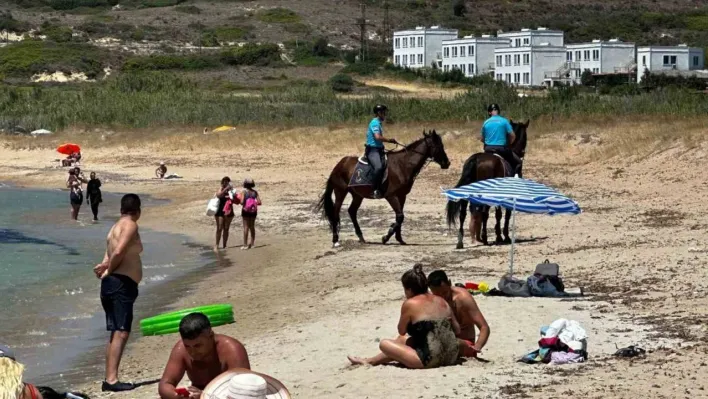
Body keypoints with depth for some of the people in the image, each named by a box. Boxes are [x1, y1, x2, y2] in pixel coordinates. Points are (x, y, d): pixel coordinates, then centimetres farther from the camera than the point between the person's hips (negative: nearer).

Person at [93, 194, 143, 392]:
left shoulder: (116, 227, 23)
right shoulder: (130, 225, -6)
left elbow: (111, 255, 14)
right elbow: (118, 252, -21)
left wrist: (106, 267, -6)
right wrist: (109, 270, -6)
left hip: (111, 285, 10)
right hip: (122, 283, -10)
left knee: (116, 332, 13)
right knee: (121, 332, -15)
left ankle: (109, 378, 15)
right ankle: (111, 379, -23)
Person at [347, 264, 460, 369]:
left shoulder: (410, 304, -6)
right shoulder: (442, 301, 10)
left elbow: (401, 331, 6)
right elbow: (457, 330, 13)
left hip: (429, 360, -7)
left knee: (384, 344, 5)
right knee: (402, 341, 30)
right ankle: (370, 361, 42)